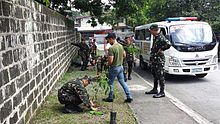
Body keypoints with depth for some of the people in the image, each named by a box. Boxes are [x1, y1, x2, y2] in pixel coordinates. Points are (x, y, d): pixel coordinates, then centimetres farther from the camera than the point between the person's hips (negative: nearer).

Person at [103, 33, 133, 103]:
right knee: (122, 82, 12)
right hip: (120, 67, 7)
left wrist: (108, 64, -4)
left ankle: (110, 98, 21)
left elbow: (110, 61, -25)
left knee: (111, 83, 10)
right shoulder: (121, 46, 3)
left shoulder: (111, 48, -23)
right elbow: (124, 55, 17)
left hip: (114, 68, -7)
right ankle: (129, 97, 11)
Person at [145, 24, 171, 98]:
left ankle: (162, 92, 2)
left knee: (160, 76, -5)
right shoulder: (155, 37, 11)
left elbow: (168, 44, -32)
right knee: (155, 75, 18)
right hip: (154, 59, 10)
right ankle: (155, 89, 30)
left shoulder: (161, 37, -18)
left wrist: (161, 49, -20)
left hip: (159, 60, -10)